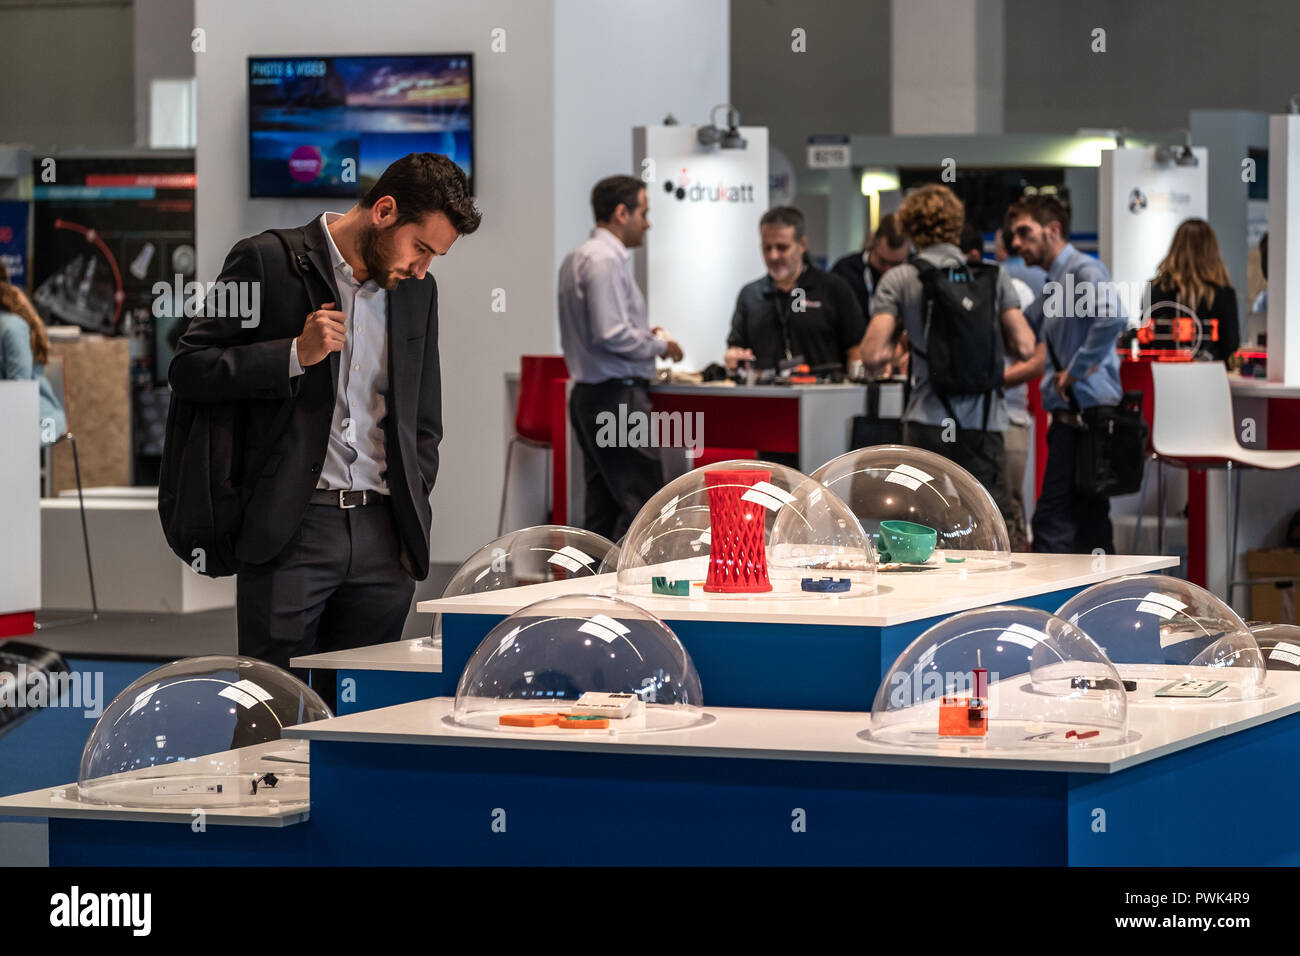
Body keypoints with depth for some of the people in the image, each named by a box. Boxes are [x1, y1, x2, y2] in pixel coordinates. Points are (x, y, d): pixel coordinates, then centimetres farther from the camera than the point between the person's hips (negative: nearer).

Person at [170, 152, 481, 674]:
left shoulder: (417, 289, 15)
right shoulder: (266, 262, -1)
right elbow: (188, 370, -4)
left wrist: (411, 510, 11)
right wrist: (296, 354, -13)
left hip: (382, 534, 5)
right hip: (290, 530, -5)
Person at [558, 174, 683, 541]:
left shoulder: (577, 259, 16)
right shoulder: (605, 260, -16)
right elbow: (612, 334, -22)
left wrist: (645, 335, 15)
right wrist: (659, 346, -8)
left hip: (589, 396, 11)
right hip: (617, 397, -11)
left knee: (603, 504, 11)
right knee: (642, 500, -10)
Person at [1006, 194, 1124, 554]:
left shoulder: (1084, 270, -10)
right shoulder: (1054, 283, 19)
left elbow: (1112, 315, -30)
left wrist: (1077, 369, -22)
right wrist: (1053, 385, 9)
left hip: (1084, 412, -10)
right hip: (1069, 411, 10)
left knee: (1052, 520, -13)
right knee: (1089, 522, 12)